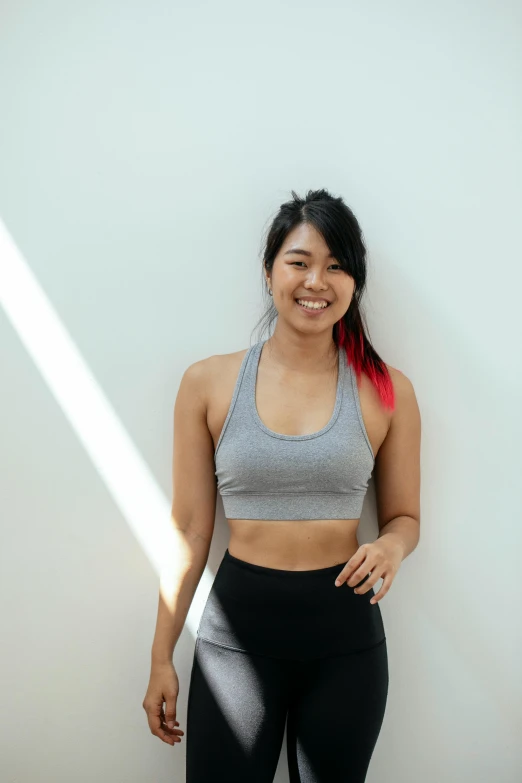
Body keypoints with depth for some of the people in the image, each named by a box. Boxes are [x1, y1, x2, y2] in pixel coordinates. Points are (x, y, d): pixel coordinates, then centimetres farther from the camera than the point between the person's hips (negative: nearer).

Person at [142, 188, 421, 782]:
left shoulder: (387, 391, -2)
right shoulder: (208, 383, -2)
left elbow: (405, 516, 9)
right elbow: (190, 530, 2)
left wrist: (391, 546, -15)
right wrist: (161, 658, 4)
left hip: (346, 632, 1)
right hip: (237, 627, 0)